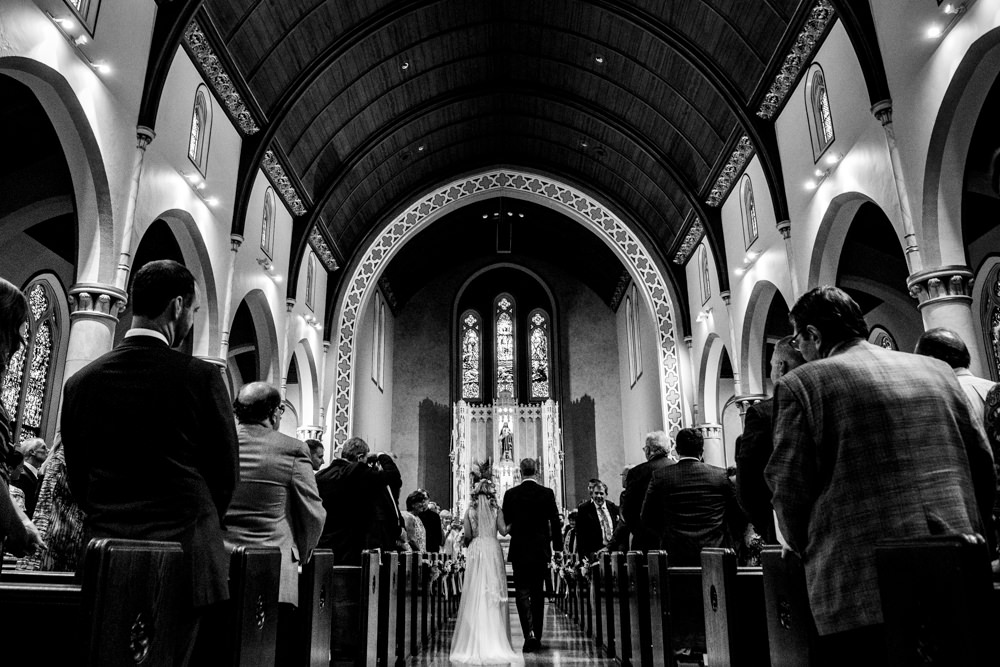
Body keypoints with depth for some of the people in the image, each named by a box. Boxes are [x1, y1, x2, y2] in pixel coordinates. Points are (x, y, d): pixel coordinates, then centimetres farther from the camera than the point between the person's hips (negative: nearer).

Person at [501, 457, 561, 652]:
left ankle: (529, 634, -15)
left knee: (522, 592, 3)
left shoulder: (510, 494, -4)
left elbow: (505, 525, 1)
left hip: (519, 550, -1)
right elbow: (555, 522, -2)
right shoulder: (547, 493, -3)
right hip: (541, 550, 1)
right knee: (538, 594, 12)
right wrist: (556, 547, 6)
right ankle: (537, 638, 17)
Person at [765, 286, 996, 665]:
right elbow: (984, 467, 14)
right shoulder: (937, 370, 11)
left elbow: (790, 488, -7)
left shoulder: (801, 384, -5)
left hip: (860, 594, -5)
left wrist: (805, 548, 9)